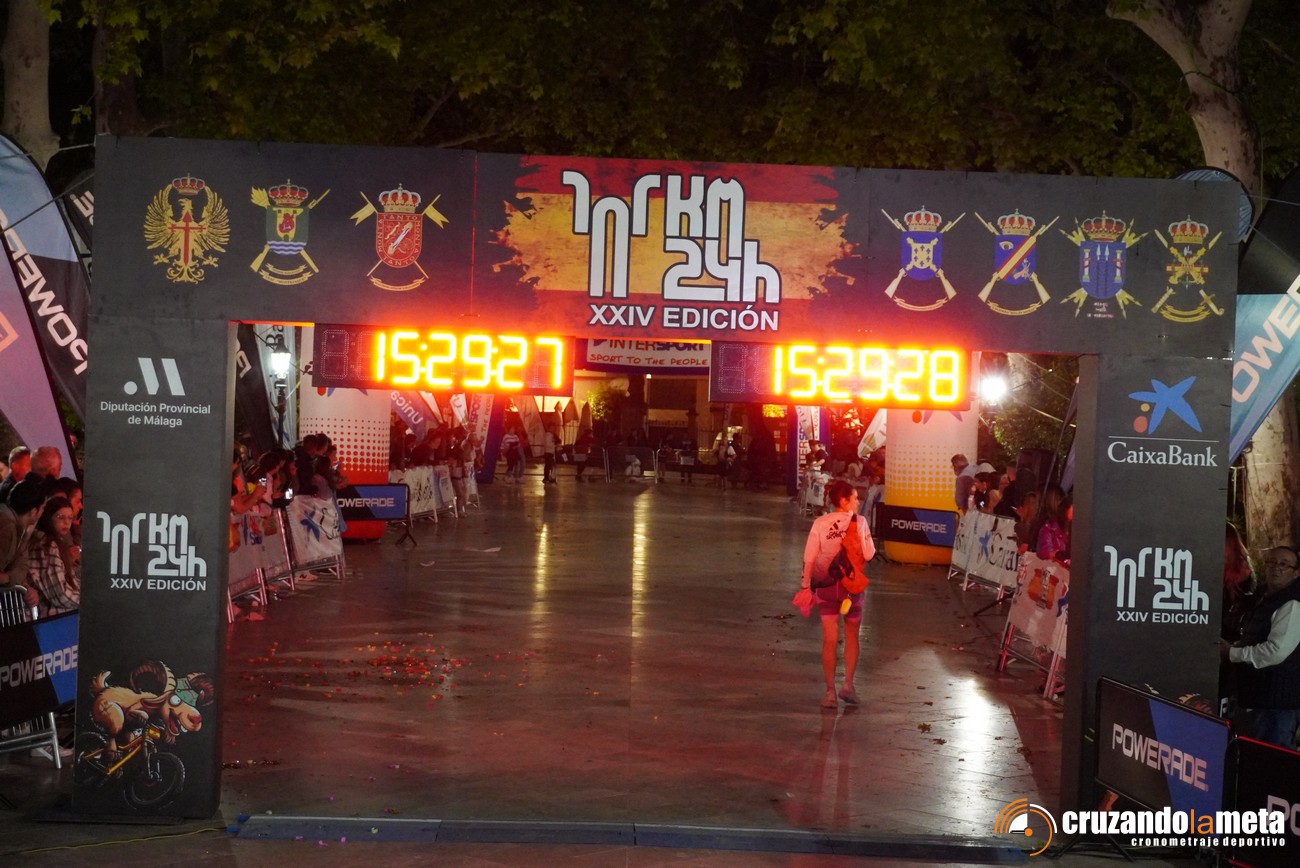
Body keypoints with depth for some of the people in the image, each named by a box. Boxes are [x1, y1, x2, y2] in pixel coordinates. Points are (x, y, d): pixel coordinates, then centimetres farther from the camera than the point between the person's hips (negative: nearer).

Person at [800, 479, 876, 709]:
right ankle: (848, 684, 11)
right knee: (851, 637, 17)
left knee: (829, 640, 6)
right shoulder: (858, 522, -10)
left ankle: (830, 691, 6)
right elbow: (868, 554, -9)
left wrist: (806, 585, -1)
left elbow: (809, 558, -6)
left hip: (826, 584, 1)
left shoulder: (820, 523, -5)